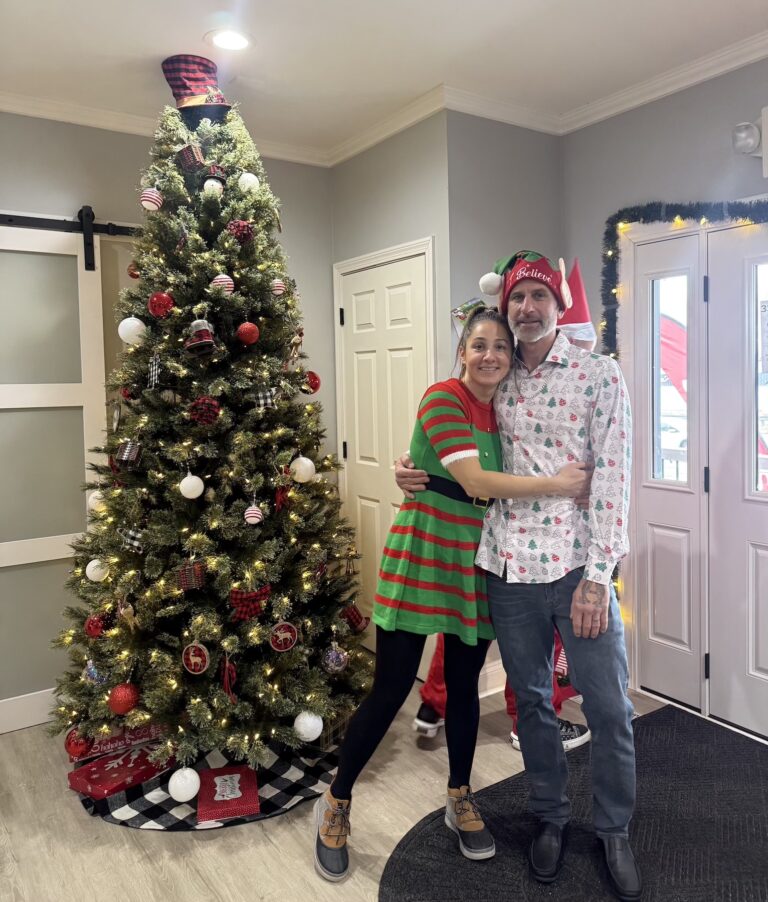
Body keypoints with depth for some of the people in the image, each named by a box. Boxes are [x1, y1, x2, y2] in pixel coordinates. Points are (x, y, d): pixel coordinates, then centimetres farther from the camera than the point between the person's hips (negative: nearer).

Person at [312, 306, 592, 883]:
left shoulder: (505, 411, 8)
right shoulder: (442, 398, -14)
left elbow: (507, 480, 14)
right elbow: (474, 479, -24)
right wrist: (556, 484, -21)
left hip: (477, 559, 6)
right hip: (423, 549, -6)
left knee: (465, 684, 16)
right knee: (391, 690, 1)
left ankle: (460, 799, 38)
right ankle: (336, 804, 23)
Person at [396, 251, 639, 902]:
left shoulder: (599, 375, -3)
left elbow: (612, 480, -9)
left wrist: (596, 574, -15)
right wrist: (423, 476, -1)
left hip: (579, 566, -3)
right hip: (509, 567, 3)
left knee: (610, 709, 8)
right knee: (532, 700, 16)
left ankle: (614, 830, 32)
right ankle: (552, 817, 38)